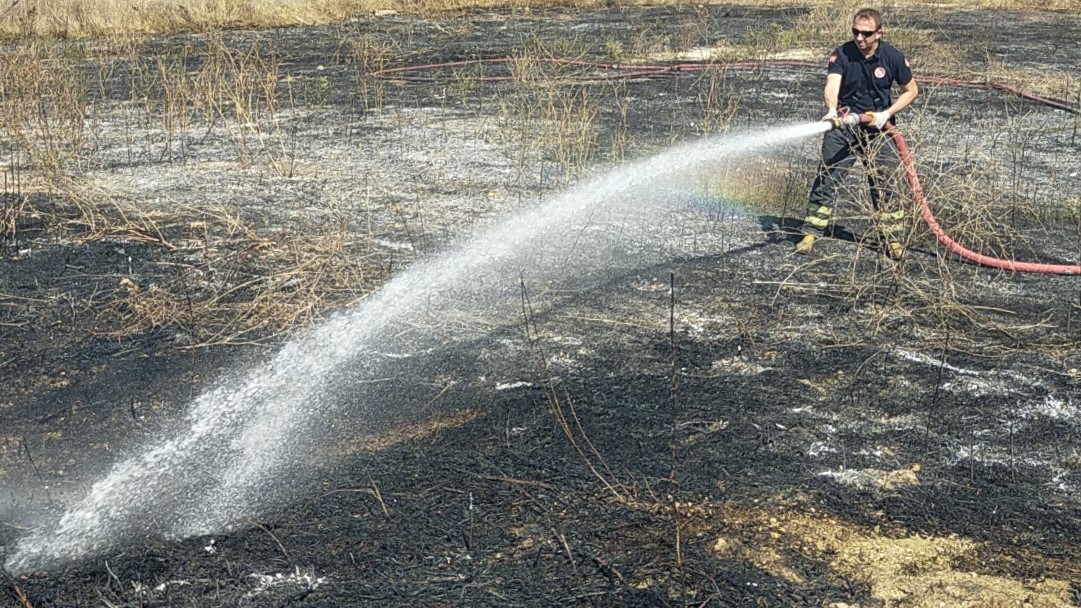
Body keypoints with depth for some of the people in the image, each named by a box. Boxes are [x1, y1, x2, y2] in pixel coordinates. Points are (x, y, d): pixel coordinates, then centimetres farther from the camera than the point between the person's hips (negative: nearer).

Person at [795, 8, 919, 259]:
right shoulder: (842, 54, -11)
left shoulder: (893, 57, -8)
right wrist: (832, 109, -48)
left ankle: (892, 238, 12)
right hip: (843, 127, 0)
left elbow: (911, 91, 3)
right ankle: (810, 233, 2)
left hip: (877, 129, 0)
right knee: (826, 179, -4)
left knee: (884, 184, 2)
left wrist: (887, 113, -11)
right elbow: (831, 86, -27)